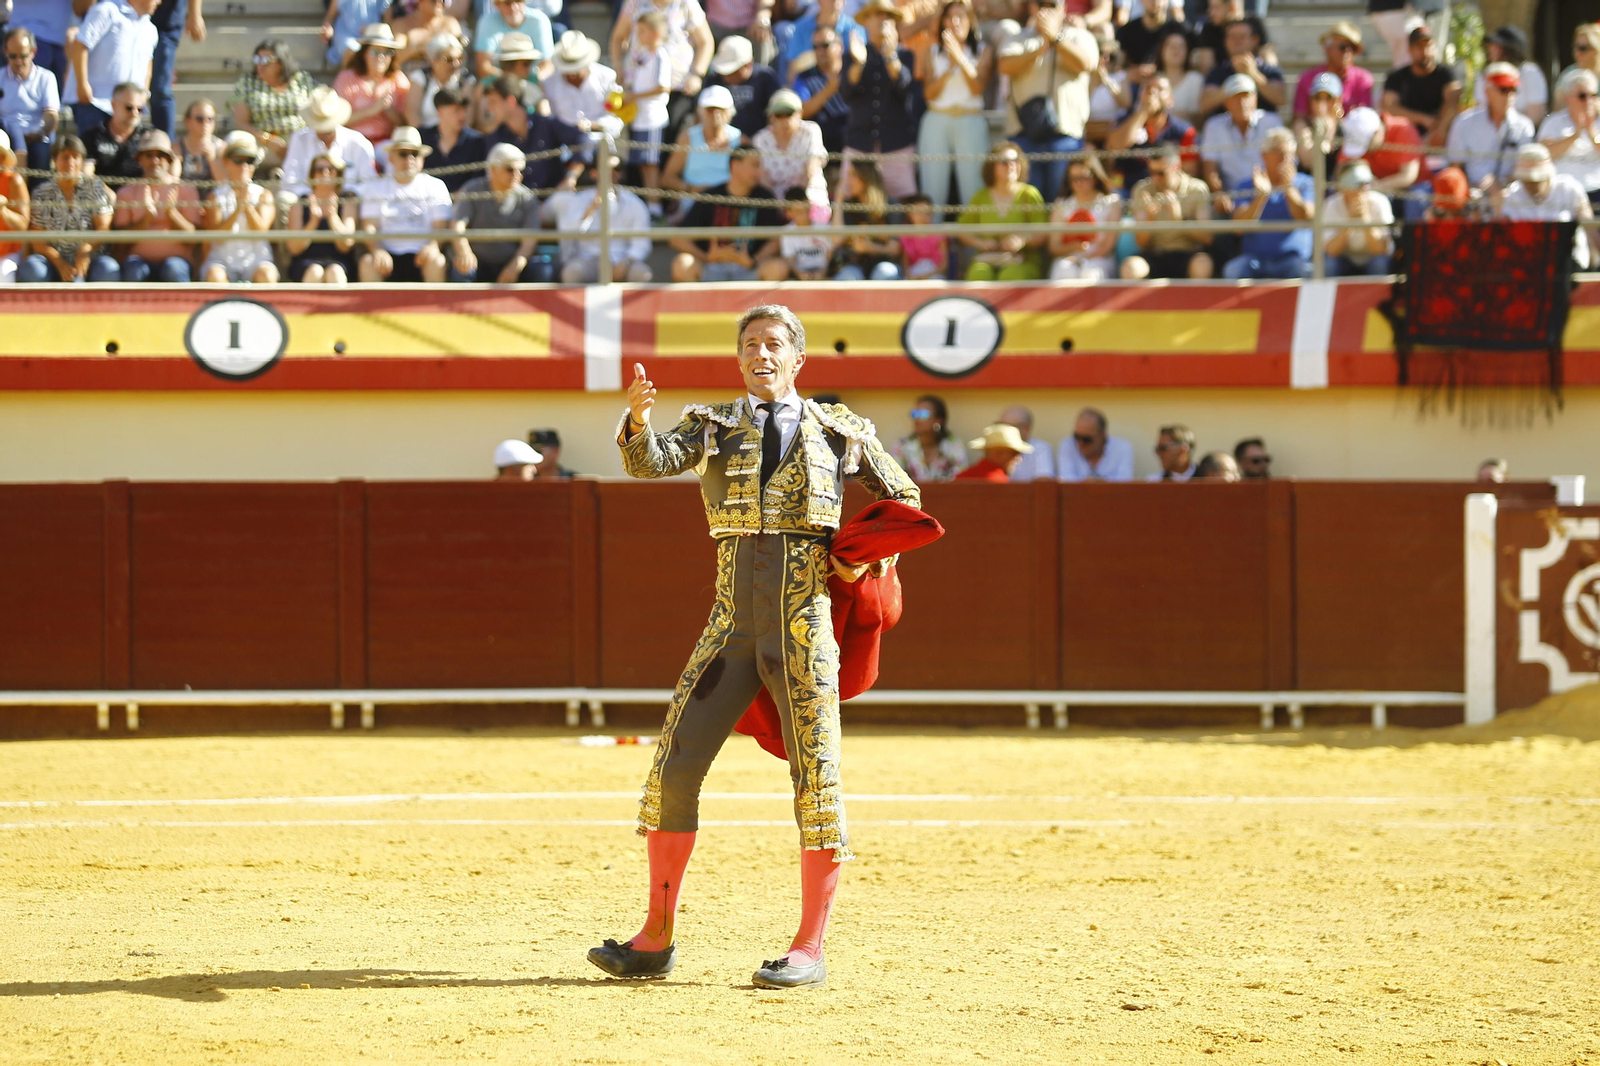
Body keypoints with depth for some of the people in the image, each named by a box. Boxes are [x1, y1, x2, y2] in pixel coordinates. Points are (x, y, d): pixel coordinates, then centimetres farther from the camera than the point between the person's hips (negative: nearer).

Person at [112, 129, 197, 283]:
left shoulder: (185, 191, 12)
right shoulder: (127, 192, 14)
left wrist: (171, 212, -14)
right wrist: (147, 217, -12)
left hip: (177, 258, 0)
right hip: (140, 259, 0)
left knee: (172, 268, -36)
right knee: (133, 268, -35)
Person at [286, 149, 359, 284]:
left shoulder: (347, 203, 10)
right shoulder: (299, 205, 10)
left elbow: (346, 245, -3)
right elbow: (294, 248, -2)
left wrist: (333, 216, -19)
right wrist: (313, 221, -17)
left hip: (337, 262, 0)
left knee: (334, 272, -36)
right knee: (315, 272, -35)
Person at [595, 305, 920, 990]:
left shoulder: (839, 432, 10)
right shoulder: (714, 427, 12)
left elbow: (903, 498, 21)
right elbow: (649, 461, -7)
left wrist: (871, 561, 5)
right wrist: (637, 419, -29)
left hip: (805, 625, -2)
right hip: (731, 624, 2)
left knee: (817, 777, -5)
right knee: (675, 769, -2)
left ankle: (810, 949, 2)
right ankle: (656, 939, 7)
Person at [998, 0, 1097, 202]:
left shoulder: (1079, 37, 12)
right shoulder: (1019, 39, 15)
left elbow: (1085, 63, -9)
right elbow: (1006, 66, -4)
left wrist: (1054, 37, -13)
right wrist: (1039, 50, -17)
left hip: (1065, 132, -1)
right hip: (1024, 131, 1)